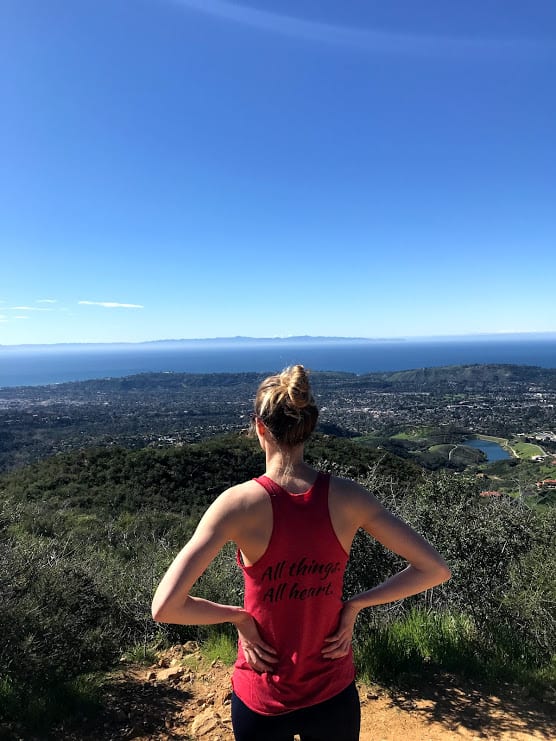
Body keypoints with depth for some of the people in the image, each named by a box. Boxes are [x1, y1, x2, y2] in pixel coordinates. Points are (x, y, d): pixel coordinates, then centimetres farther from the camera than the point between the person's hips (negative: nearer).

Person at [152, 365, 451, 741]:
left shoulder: (239, 502, -23)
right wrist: (355, 605, -7)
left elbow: (165, 608, -26)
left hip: (262, 699, -1)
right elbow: (435, 569, -10)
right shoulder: (347, 496, -16)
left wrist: (239, 615, -12)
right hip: (333, 694, 2)